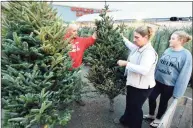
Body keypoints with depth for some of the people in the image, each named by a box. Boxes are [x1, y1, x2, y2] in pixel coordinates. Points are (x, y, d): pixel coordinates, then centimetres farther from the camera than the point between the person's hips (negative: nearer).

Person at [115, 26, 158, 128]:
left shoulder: (149, 52, -26)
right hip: (133, 83, 9)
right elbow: (132, 47, 26)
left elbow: (144, 70, -37)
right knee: (129, 103, 26)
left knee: (135, 107, 13)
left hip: (142, 86, -9)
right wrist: (123, 39, 27)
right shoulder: (138, 48, 1)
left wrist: (126, 63, -33)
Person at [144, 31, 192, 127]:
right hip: (158, 80, 4)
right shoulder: (167, 50, 0)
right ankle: (151, 115, 38)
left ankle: (158, 119, 39)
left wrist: (177, 92, -12)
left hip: (169, 85, -4)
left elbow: (184, 75, -13)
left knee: (163, 102, 14)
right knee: (151, 97, 10)